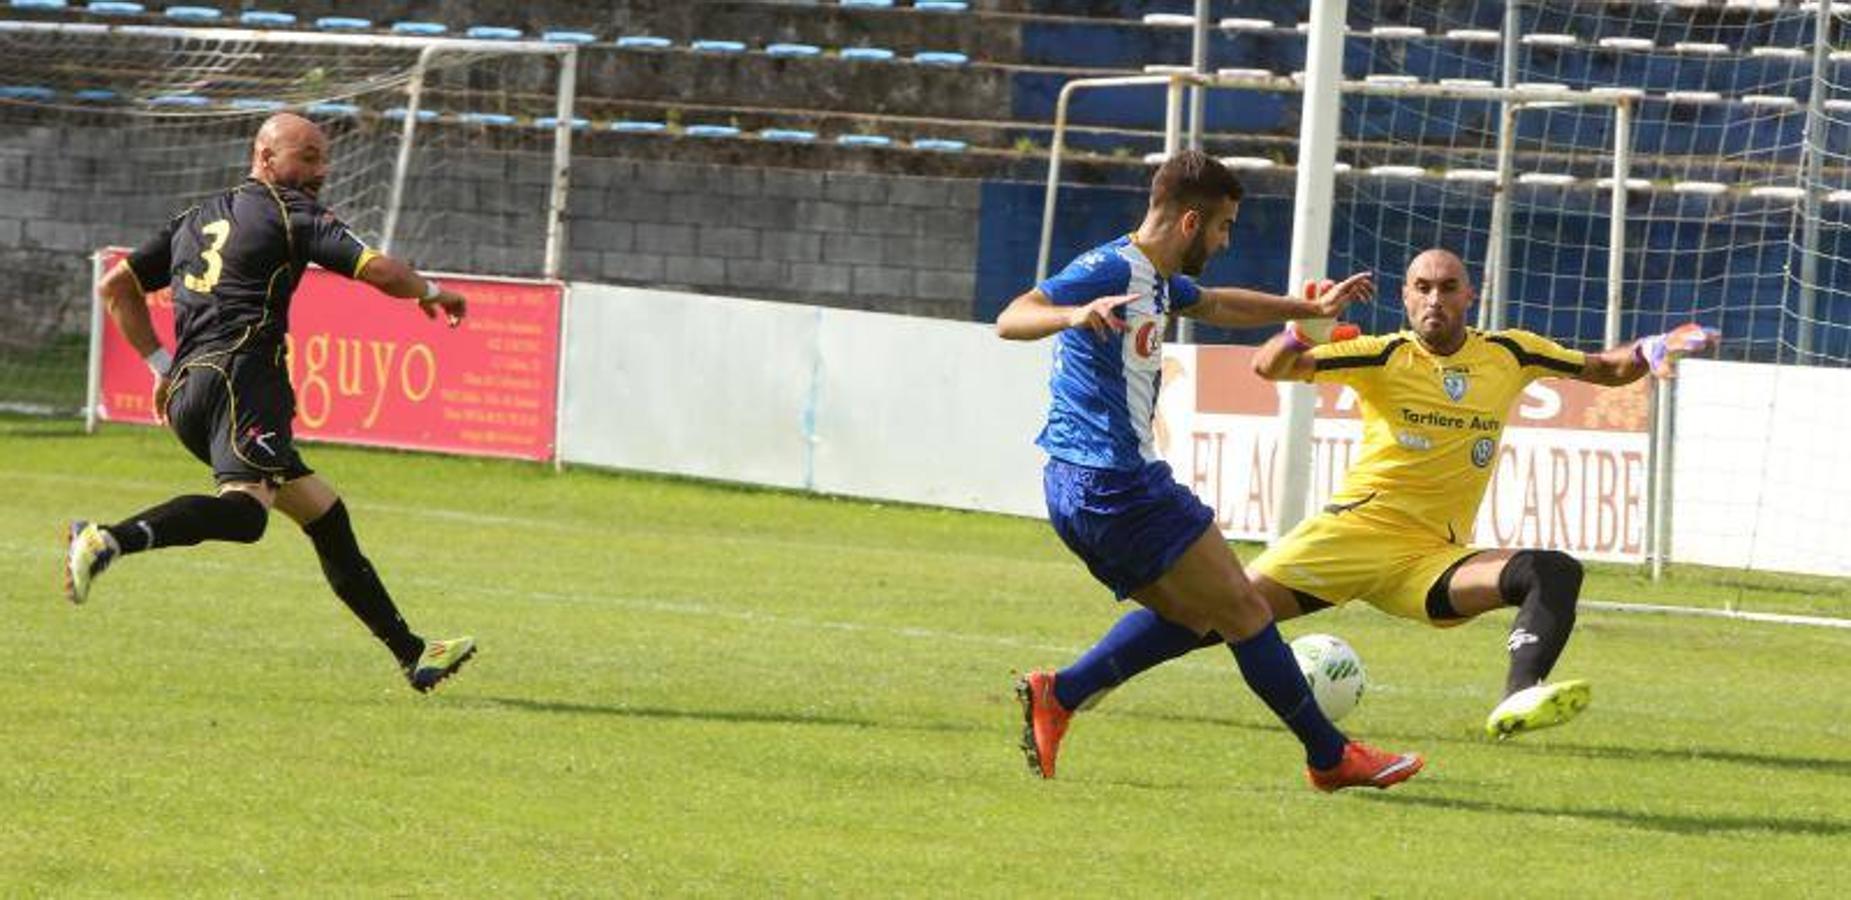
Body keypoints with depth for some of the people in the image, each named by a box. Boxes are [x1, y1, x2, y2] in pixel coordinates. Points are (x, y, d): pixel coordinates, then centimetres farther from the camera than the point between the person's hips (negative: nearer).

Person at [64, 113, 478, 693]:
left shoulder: (196, 220, 27)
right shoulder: (292, 213, 6)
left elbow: (115, 287, 29)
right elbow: (380, 271, -2)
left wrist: (161, 364, 29)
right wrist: (431, 293, 17)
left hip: (186, 393, 9)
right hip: (241, 376, -9)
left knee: (324, 514, 12)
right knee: (246, 508, -30)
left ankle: (412, 654, 12)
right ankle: (110, 541, -50)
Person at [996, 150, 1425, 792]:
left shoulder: (1155, 279, 15)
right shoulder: (1112, 270, -15)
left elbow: (1216, 305, 36)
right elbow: (1011, 319, -27)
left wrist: (1311, 309, 43)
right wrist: (1076, 314, -47)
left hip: (1079, 490, 10)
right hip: (1116, 482, -10)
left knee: (1191, 616, 19)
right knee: (1242, 611, -1)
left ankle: (1057, 695, 6)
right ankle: (1331, 757, 7)